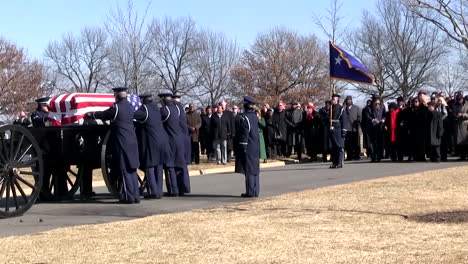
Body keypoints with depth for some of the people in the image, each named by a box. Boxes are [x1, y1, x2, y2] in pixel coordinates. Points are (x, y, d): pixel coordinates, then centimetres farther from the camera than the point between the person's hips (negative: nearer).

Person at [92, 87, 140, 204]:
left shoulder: (116, 107, -9)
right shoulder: (130, 107, 12)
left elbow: (103, 115, 3)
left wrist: (93, 114, 22)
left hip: (122, 143, -7)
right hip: (132, 142, 7)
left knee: (124, 170, -4)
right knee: (132, 170, 11)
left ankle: (129, 196, -5)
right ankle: (135, 196, 12)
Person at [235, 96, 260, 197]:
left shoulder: (244, 118, -15)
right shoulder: (255, 116, 9)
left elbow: (244, 134, -16)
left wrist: (243, 147, -12)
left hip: (248, 147, -8)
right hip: (256, 147, 8)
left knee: (249, 170, -4)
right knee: (255, 169, 11)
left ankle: (250, 192, -2)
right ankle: (255, 191, 15)